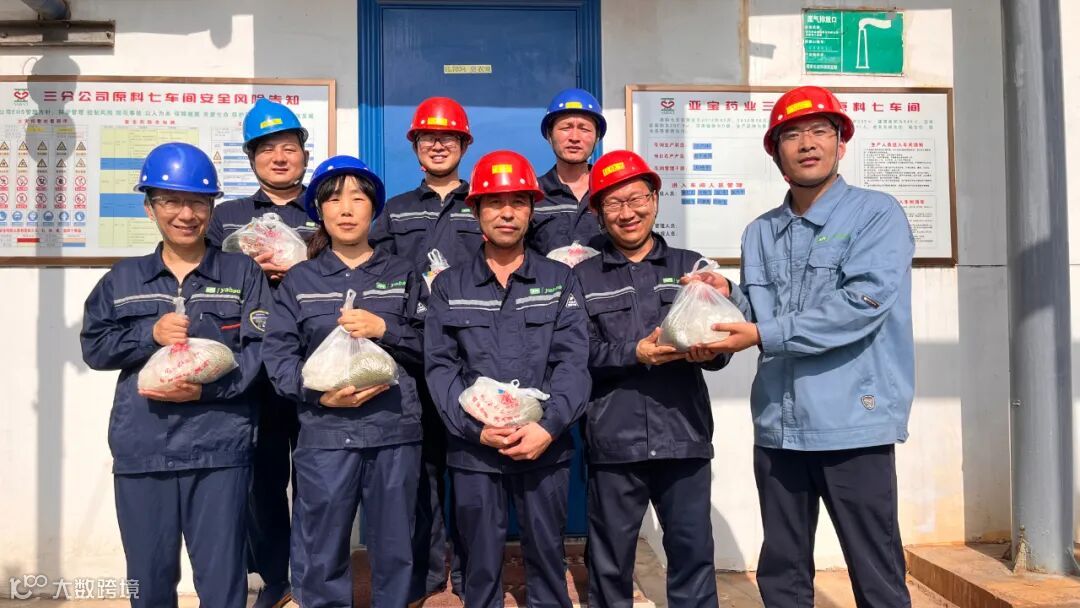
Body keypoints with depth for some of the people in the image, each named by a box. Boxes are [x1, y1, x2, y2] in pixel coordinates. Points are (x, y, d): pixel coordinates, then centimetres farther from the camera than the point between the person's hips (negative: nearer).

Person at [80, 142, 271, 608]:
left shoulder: (243, 274, 4)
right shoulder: (124, 279, 13)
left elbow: (260, 350, -4)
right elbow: (93, 346, 7)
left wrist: (205, 388, -18)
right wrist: (150, 334, -10)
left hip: (220, 446, -3)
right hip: (141, 449, 3)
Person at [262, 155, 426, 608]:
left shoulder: (402, 274, 12)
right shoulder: (299, 280, 9)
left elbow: (431, 346, 4)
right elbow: (278, 356, -1)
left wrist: (383, 328, -11)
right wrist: (318, 393, -16)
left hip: (395, 431, 1)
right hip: (325, 433, 0)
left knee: (394, 551, 10)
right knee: (321, 557, 6)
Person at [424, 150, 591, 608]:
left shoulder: (560, 280, 6)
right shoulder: (449, 286, 7)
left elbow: (574, 360, -3)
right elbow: (440, 366, -1)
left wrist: (548, 426, -17)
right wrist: (474, 427, -14)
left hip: (545, 446, 0)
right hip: (473, 449, 0)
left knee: (547, 557, 11)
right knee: (480, 564, 10)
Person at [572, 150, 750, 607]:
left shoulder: (690, 266, 11)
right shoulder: (583, 277, 7)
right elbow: (580, 353, -4)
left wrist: (709, 351, -18)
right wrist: (635, 353, -18)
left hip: (684, 436, 1)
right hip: (614, 440, 0)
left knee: (693, 551, 8)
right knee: (610, 556, 11)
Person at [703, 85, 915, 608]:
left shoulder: (876, 213, -3)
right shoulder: (761, 232, 12)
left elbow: (863, 303, -17)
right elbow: (761, 315, 7)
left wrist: (764, 335, -19)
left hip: (853, 421, -5)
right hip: (777, 424, 5)